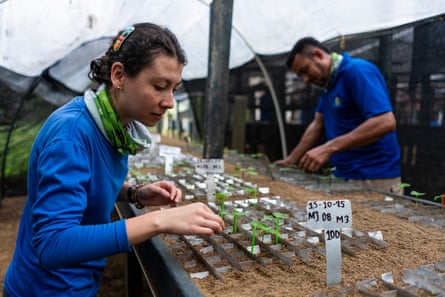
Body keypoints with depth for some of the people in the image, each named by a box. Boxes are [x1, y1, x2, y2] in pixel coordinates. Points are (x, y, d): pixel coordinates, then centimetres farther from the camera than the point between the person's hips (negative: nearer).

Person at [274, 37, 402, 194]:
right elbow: (318, 125, 17)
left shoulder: (357, 71, -15)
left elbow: (385, 122, -26)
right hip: (344, 177, 8)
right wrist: (291, 160, 12)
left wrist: (329, 148, -29)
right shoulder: (329, 83, 13)